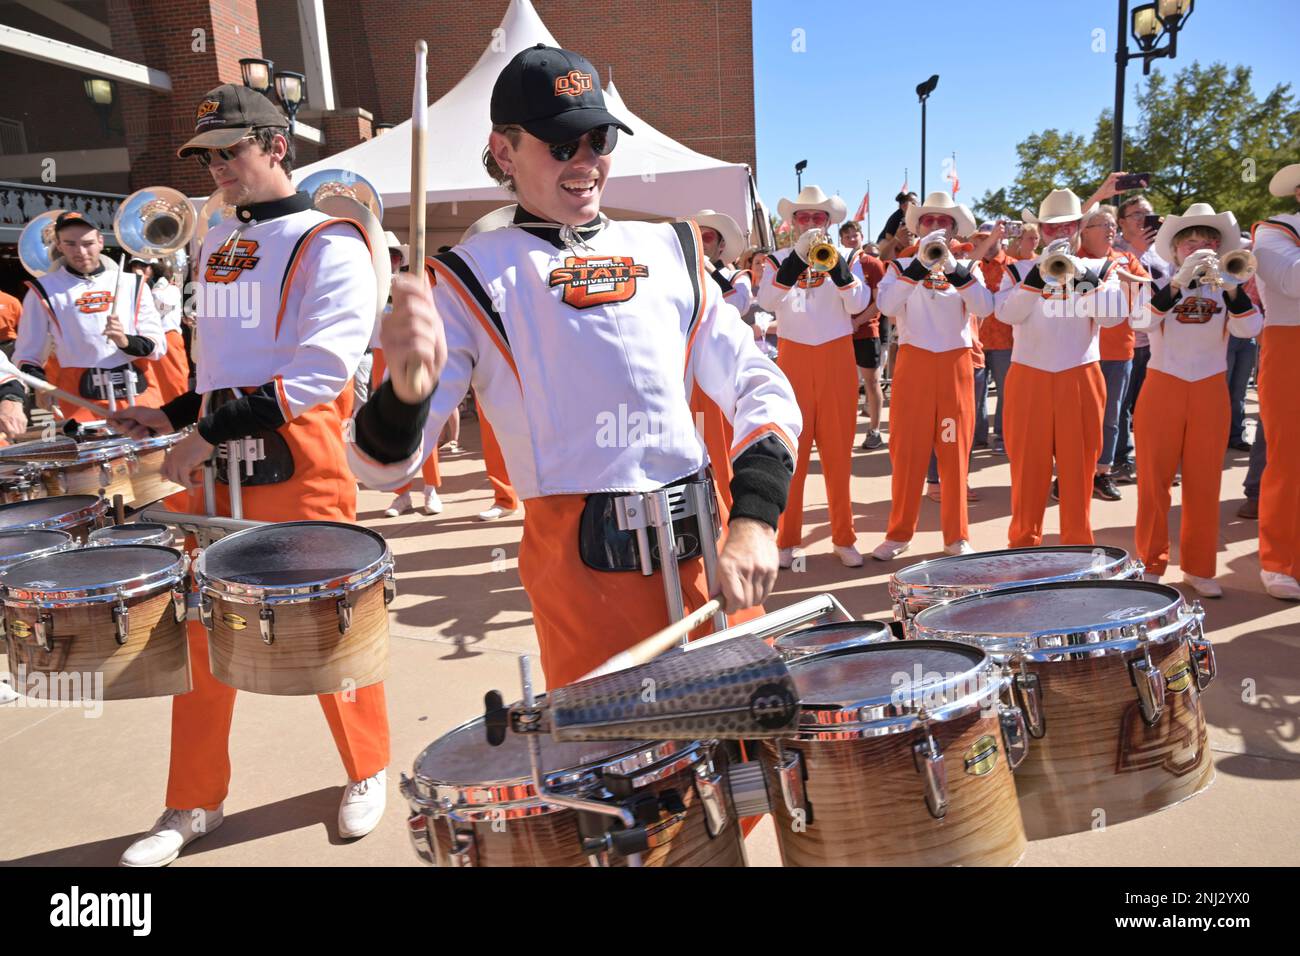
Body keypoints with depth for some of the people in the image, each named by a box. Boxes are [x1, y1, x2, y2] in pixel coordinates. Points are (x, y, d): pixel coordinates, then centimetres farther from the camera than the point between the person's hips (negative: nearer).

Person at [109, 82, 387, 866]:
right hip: (214, 467, 7)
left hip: (300, 469, -7)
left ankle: (369, 771, 29)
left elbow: (319, 372, -19)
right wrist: (175, 417, 8)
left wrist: (212, 431, -20)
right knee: (200, 635, 12)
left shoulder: (330, 245, -8)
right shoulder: (216, 245, 15)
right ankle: (194, 804, 29)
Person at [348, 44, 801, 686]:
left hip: (709, 546, 4)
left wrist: (754, 518, -7)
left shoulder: (669, 248, 11)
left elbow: (759, 386, 8)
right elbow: (384, 465, -6)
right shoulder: (472, 277, -1)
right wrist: (407, 391, -29)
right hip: (584, 566, -4)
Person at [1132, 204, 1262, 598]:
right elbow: (1144, 321, -19)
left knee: (1205, 483, 4)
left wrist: (1230, 285, -25)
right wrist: (1179, 281, -30)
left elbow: (1250, 328, -12)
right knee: (1154, 480, 0)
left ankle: (1198, 567, 14)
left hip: (1210, 392, 2)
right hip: (1162, 390, -2)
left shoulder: (1226, 289, 7)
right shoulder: (1158, 285, 2)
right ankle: (1151, 564, 10)